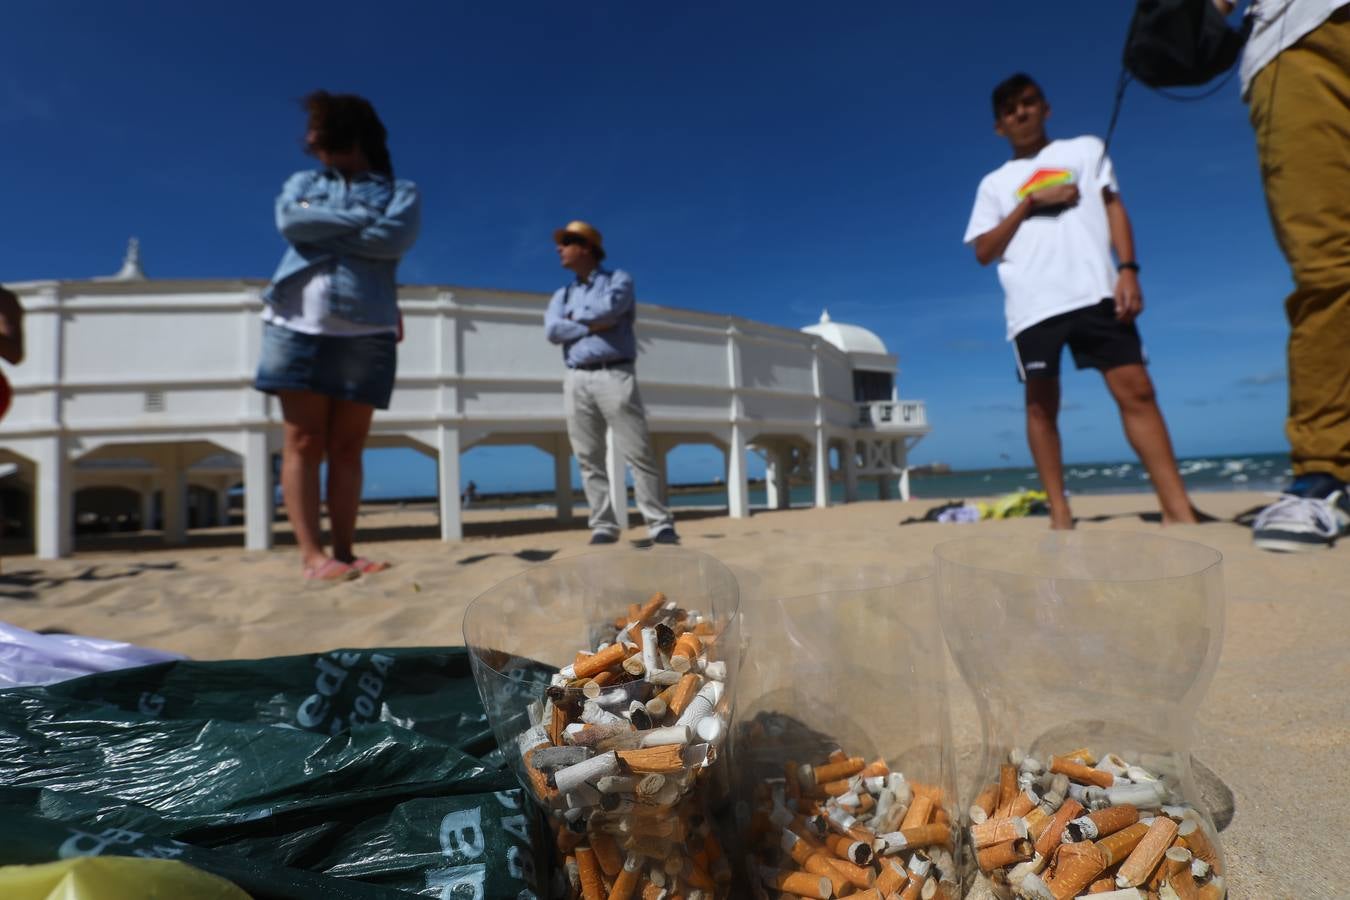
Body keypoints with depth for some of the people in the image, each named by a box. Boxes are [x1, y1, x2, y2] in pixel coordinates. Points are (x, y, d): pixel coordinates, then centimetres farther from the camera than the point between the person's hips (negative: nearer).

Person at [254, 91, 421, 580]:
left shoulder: (400, 191, 12)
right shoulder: (302, 182, 21)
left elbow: (394, 240, -9)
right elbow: (290, 222, -1)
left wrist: (323, 228, -1)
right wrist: (360, 219, -2)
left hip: (366, 332, -2)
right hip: (298, 324, 2)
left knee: (348, 447, -1)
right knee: (303, 443, -5)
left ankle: (344, 550, 3)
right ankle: (311, 554, -4)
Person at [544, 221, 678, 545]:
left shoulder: (618, 279, 8)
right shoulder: (562, 295, 20)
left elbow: (609, 308, -14)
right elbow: (552, 330, 1)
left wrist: (576, 317, 3)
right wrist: (593, 325, -7)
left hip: (615, 376, -4)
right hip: (577, 381, 5)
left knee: (639, 454, -7)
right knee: (589, 459, 1)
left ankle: (660, 524, -3)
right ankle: (604, 526, 7)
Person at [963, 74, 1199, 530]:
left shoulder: (1086, 149, 21)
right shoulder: (995, 183, 19)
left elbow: (1114, 207, 11)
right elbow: (984, 252, 8)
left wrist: (1127, 268, -3)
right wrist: (1031, 201, -1)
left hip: (1095, 292, 0)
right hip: (1033, 305, 0)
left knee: (1136, 390, -8)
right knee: (1041, 403, -2)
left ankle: (1178, 509, -6)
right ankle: (1059, 510, 3)